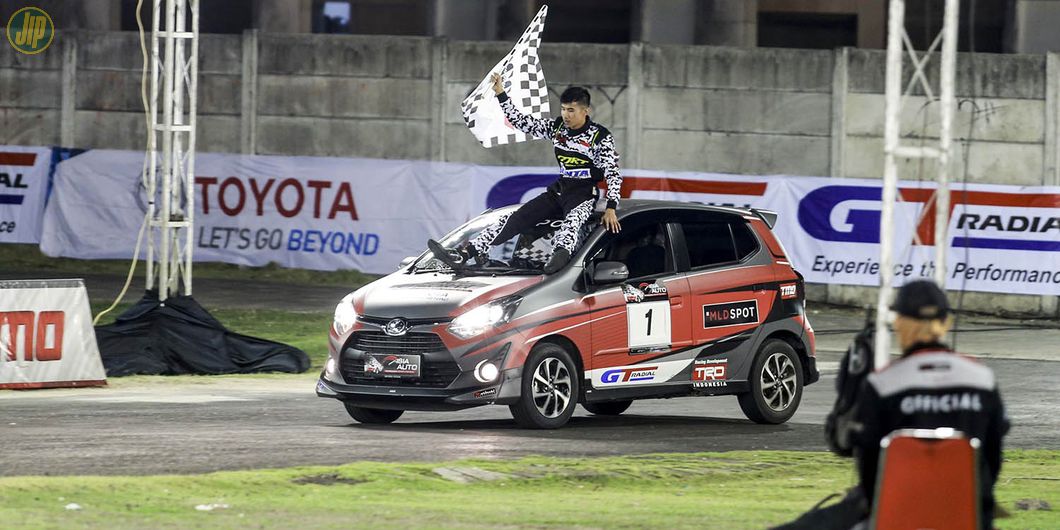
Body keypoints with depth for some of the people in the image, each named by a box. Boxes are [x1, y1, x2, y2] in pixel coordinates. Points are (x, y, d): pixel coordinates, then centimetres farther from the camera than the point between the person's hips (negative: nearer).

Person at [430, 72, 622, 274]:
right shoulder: (556, 127, 9)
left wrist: (611, 208, -22)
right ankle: (463, 254, -19)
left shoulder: (600, 136, -8)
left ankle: (561, 254, -73)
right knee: (516, 219, -9)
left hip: (584, 194, -6)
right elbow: (520, 121, 11)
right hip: (559, 189, 6)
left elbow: (613, 173, -12)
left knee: (571, 221, -40)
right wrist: (500, 94, 2)